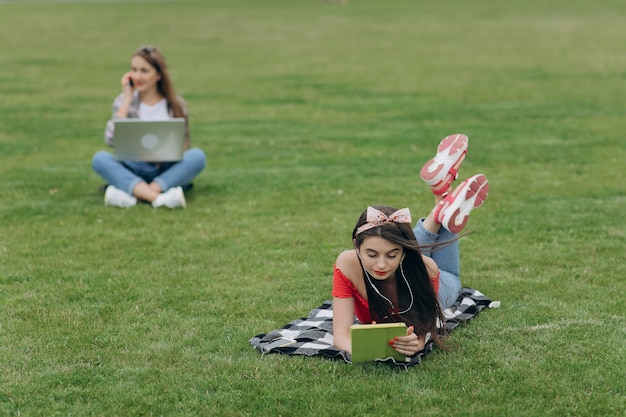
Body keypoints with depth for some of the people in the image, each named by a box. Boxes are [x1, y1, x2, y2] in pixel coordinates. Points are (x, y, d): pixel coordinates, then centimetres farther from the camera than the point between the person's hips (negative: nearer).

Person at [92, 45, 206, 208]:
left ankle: (131, 194, -38)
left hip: (169, 174, 0)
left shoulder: (176, 105, 5)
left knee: (197, 156, -28)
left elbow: (184, 147, 9)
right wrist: (127, 100, -9)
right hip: (132, 172, 0)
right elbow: (112, 140, -11)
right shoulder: (124, 101, 5)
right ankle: (159, 198, -45)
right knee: (100, 158, -27)